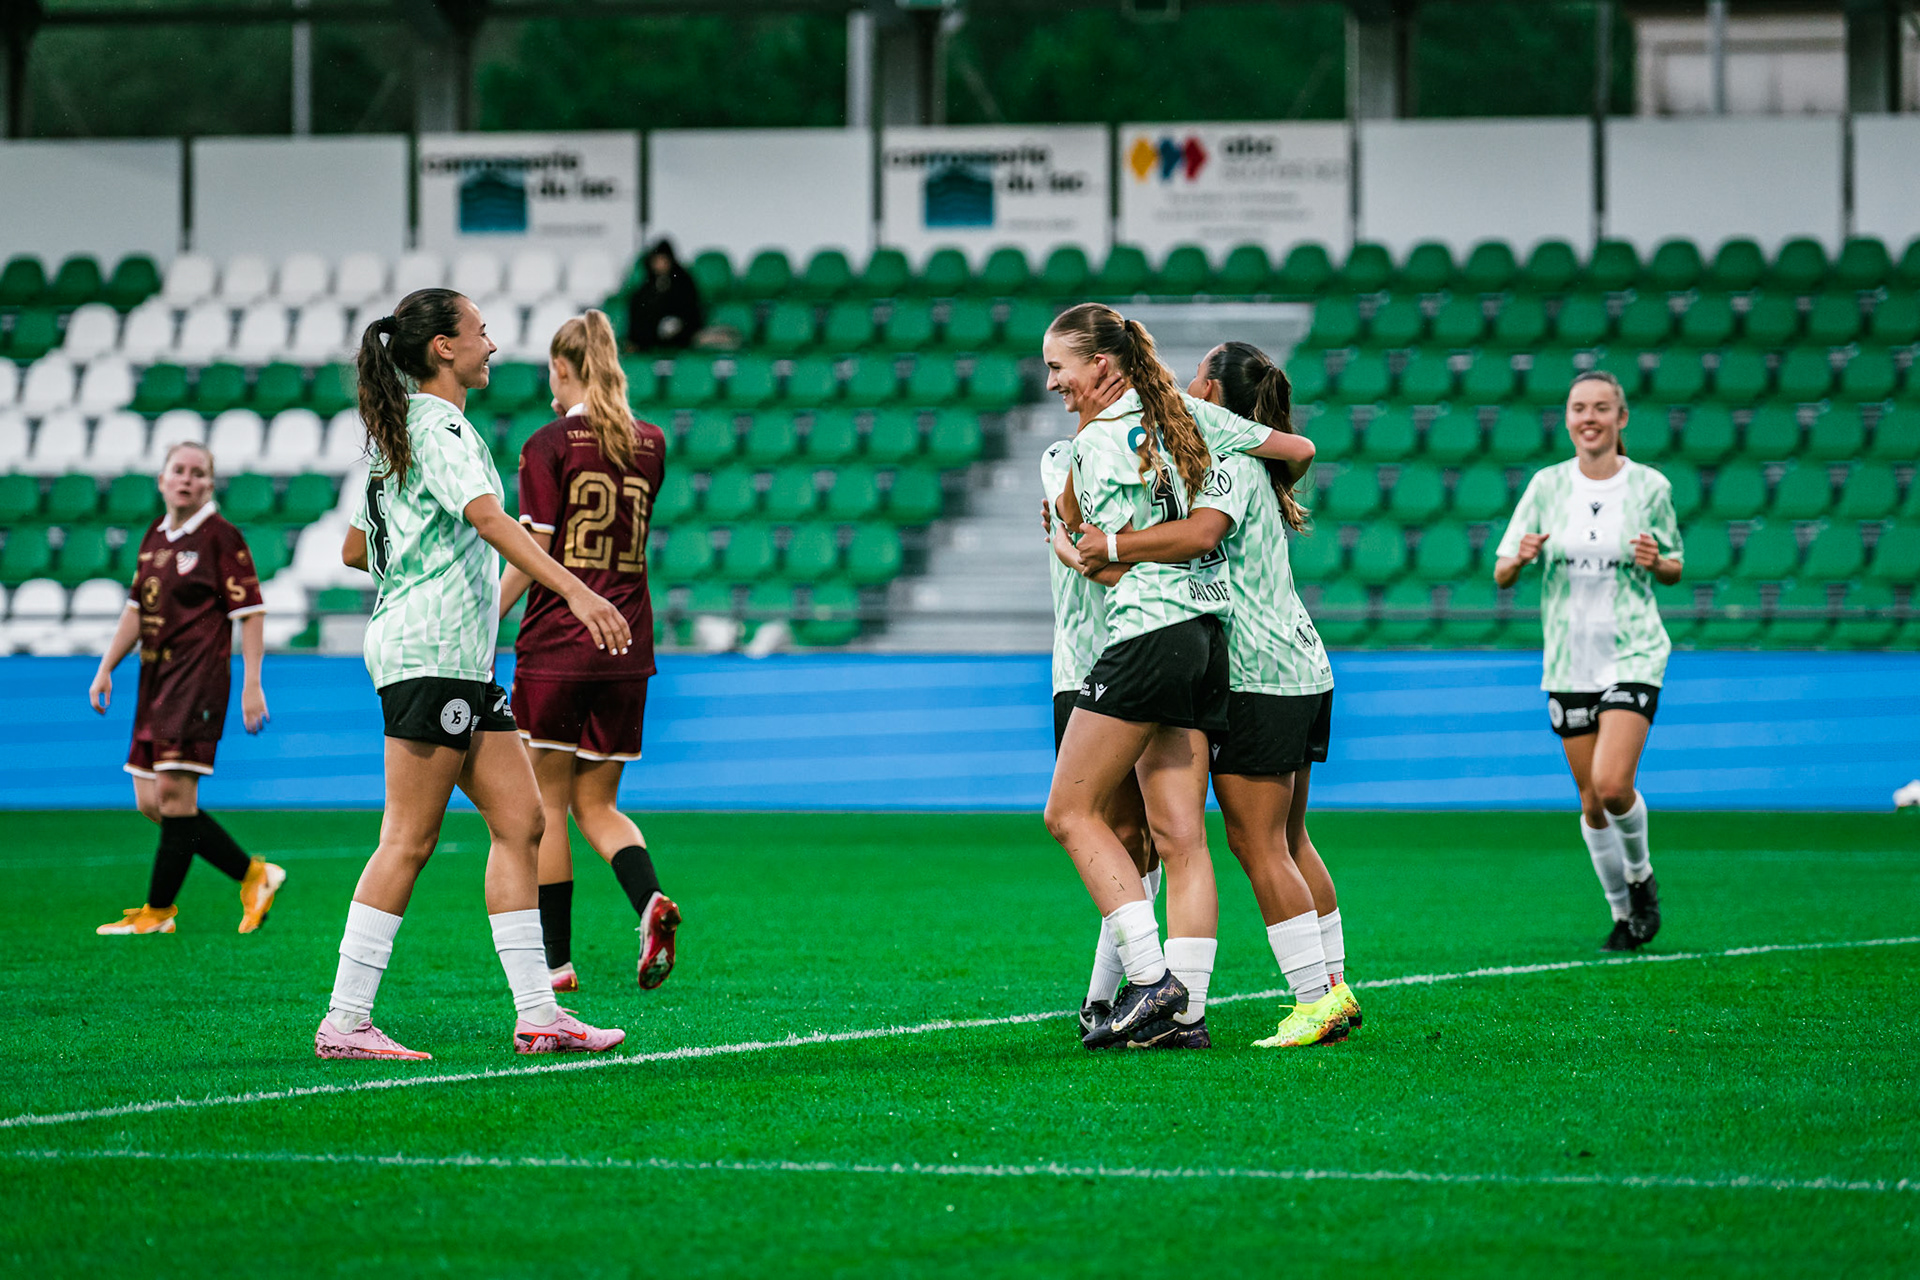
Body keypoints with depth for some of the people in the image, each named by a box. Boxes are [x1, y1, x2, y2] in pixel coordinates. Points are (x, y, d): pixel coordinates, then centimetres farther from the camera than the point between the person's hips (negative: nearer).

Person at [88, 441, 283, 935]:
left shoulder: (221, 536, -5)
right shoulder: (156, 536, 16)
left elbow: (251, 611, -8)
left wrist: (252, 684, -14)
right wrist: (106, 667, 21)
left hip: (198, 679, -8)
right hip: (155, 680, 8)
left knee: (174, 791, -13)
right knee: (151, 802, 4)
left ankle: (159, 911, -7)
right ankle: (253, 876, 14)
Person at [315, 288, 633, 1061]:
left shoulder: (397, 434, 18)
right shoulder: (440, 427, -12)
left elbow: (354, 549, 24)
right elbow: (488, 517, -29)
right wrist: (574, 591, -38)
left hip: (462, 663, 10)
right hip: (430, 652, -10)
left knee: (520, 819, 6)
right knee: (409, 840, -9)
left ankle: (536, 1013, 5)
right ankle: (344, 1022, -8)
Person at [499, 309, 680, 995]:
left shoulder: (550, 445, -7)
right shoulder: (650, 444, 8)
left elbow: (531, 552, -12)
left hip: (555, 643, -5)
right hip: (627, 649, 5)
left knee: (547, 804, 4)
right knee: (597, 804, 12)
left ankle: (556, 960, 5)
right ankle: (650, 900, -17)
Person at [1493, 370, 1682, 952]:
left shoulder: (1650, 486, -2)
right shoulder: (1547, 485, 1)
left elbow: (1674, 570, 10)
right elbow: (1501, 575, 3)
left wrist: (1656, 562, -13)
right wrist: (1519, 557, -19)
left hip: (1633, 654, -2)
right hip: (1569, 660, 3)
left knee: (1613, 784, -18)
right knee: (1591, 801, 6)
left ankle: (1641, 873, 10)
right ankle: (1622, 911, 24)